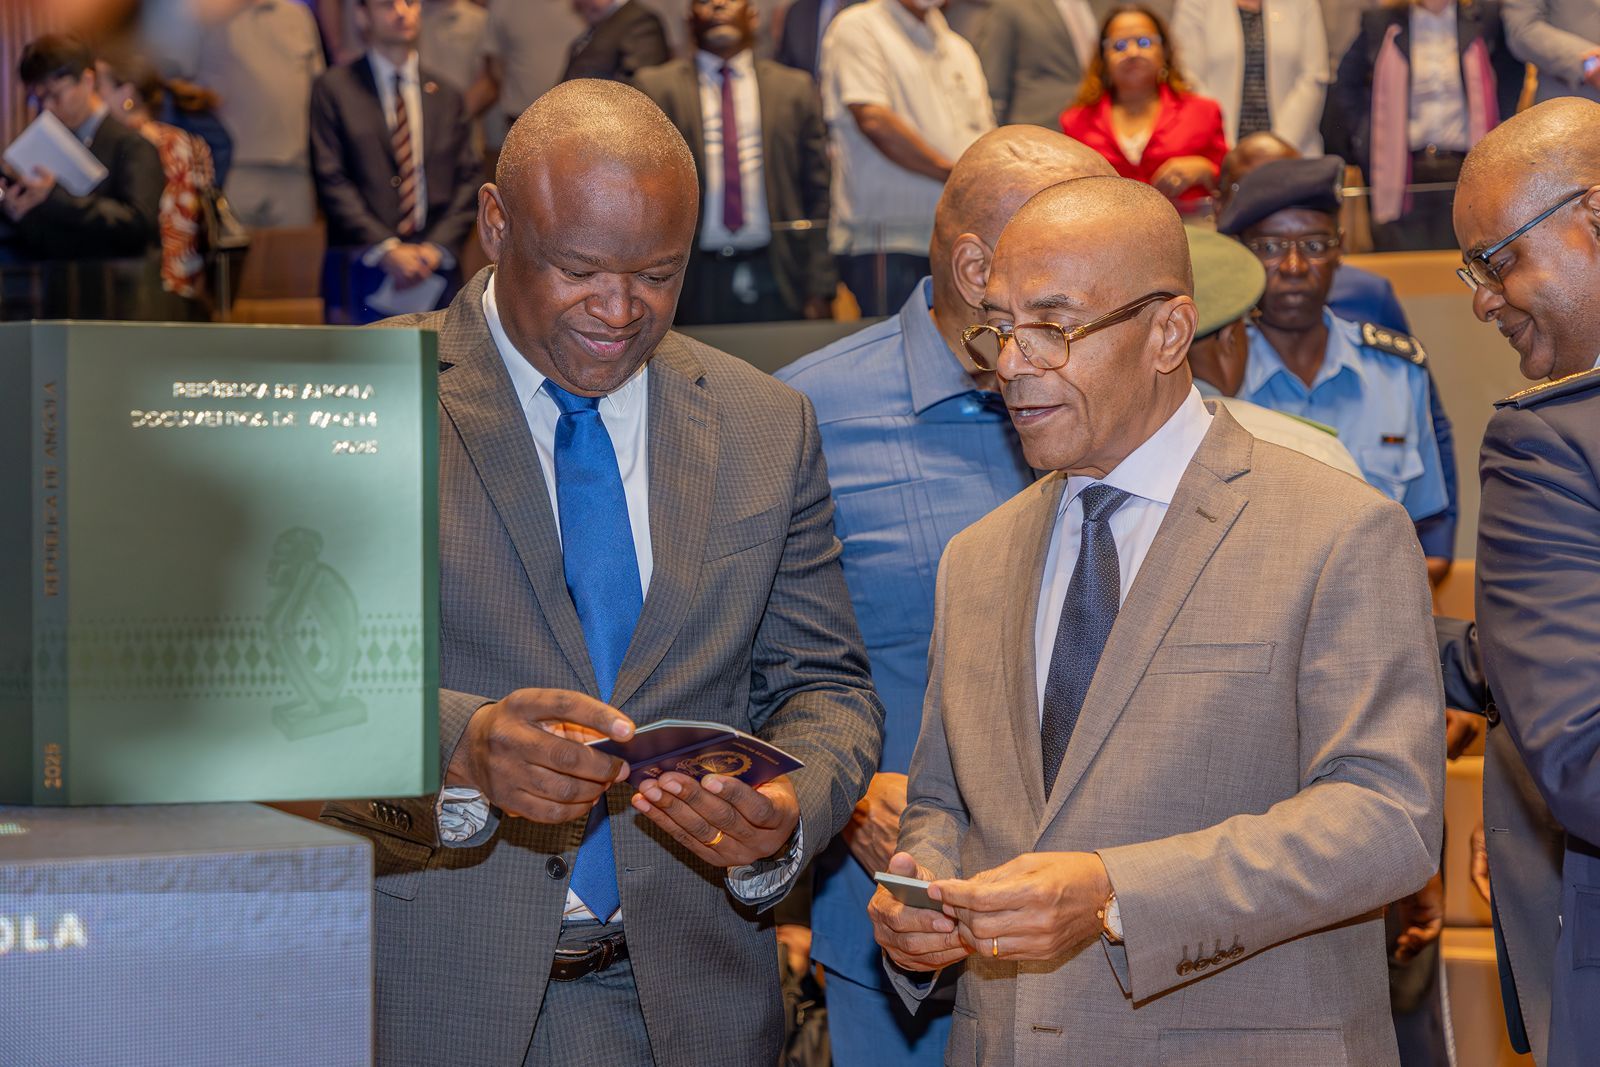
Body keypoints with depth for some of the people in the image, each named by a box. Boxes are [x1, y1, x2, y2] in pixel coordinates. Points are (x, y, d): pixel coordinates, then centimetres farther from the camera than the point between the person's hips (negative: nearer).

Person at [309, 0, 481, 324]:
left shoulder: (446, 96, 17)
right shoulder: (333, 89, 6)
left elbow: (467, 180, 11)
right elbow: (331, 182, -3)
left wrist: (437, 248, -6)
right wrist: (386, 250, -12)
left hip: (435, 273, 3)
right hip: (361, 272, -3)